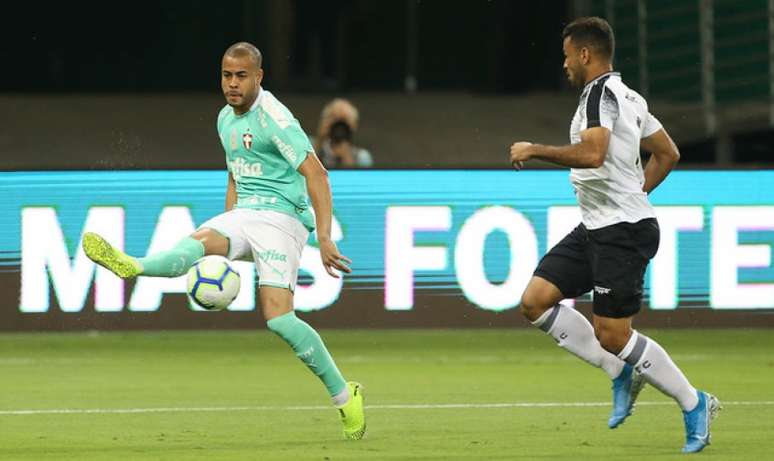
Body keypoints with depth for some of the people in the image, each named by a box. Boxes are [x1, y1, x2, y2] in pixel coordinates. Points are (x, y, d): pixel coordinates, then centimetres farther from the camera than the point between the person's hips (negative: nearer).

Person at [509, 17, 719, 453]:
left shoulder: (601, 91, -15)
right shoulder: (628, 97, 16)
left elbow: (592, 153, -31)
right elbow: (668, 154, 23)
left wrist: (535, 150, -20)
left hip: (623, 232, -10)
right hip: (596, 227, 10)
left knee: (612, 336, -7)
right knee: (536, 300, 2)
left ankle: (694, 404, 6)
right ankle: (622, 373, 7)